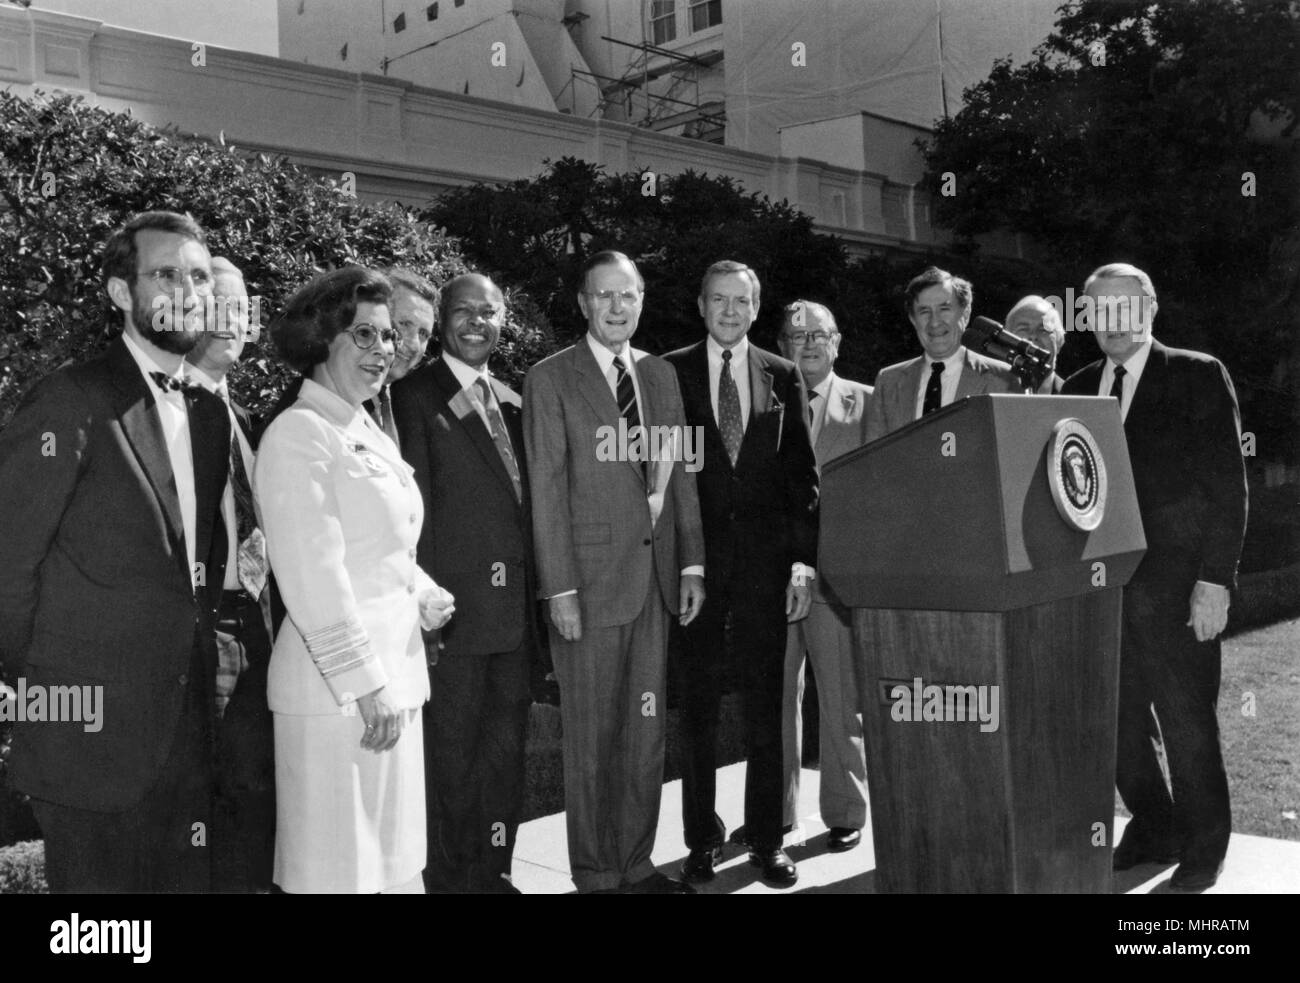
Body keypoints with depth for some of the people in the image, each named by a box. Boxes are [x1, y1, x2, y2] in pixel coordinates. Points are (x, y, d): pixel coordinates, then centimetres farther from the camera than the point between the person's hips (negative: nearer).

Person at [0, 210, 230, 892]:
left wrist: (201, 645, 8)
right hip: (92, 734, -6)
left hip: (186, 727, 7)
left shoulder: (210, 413, 11)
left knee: (190, 878, 14)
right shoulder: (69, 403, -12)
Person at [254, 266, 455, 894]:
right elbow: (314, 577, -19)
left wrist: (424, 596, 3)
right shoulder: (299, 435, -14)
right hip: (340, 691, -9)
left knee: (394, 857, 19)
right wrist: (367, 687, -19)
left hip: (392, 673, 9)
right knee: (341, 866, 3)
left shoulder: (367, 431, 14)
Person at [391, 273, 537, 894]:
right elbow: (415, 511, -11)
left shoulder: (513, 404, 14)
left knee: (506, 750, 15)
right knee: (451, 755, 4)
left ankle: (494, 871, 29)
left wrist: (534, 604, 12)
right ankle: (450, 877, 20)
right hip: (454, 609, -6)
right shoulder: (415, 397, -6)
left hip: (514, 612, 7)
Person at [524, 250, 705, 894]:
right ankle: (596, 874, 17)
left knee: (647, 733, 12)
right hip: (591, 578, -5)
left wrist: (691, 563, 6)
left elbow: (680, 473, 13)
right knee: (592, 739, 4)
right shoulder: (551, 379, -4)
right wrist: (560, 589, -13)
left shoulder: (660, 374, 13)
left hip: (656, 576, 5)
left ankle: (637, 866, 25)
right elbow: (547, 489, -8)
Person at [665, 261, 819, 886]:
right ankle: (702, 838, 18)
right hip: (694, 556, -1)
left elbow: (802, 471, 6)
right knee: (697, 704, 6)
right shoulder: (669, 373, 3)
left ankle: (766, 839, 18)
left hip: (766, 556, 1)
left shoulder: (782, 377, 8)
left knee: (765, 703, 6)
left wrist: (804, 559, -1)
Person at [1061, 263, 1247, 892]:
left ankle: (1203, 850, 22)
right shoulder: (1077, 389, 13)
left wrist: (1215, 581, -11)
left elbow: (1227, 485, -4)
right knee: (1116, 725, 8)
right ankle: (1153, 830, 27)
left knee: (1187, 724, 4)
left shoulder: (1198, 376, 0)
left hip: (1175, 591, -4)